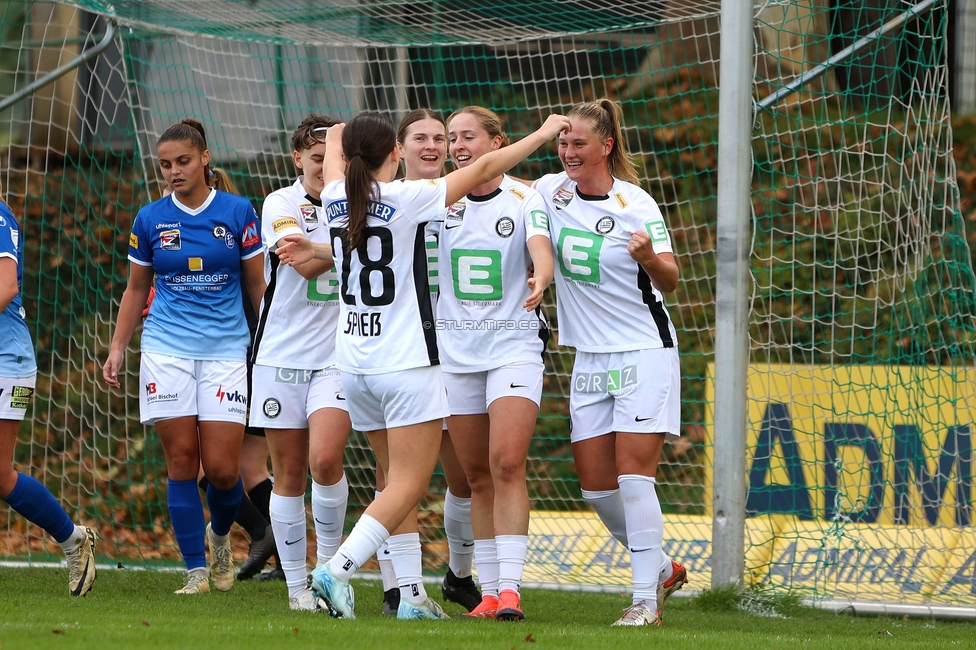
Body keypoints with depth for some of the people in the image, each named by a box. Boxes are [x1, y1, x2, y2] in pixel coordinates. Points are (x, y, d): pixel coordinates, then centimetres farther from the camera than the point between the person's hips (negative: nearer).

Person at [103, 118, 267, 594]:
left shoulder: (238, 212, 1)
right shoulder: (150, 219, 6)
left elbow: (257, 286, 7)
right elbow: (136, 290, 15)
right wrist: (117, 349, 9)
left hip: (226, 349, -1)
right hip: (166, 352, 1)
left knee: (222, 467, -7)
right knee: (182, 462, -5)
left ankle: (220, 534, 25)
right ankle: (196, 570, 0)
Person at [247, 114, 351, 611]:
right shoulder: (281, 204, -3)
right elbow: (306, 264, -18)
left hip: (337, 356, 1)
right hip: (282, 356, -1)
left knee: (325, 459, -18)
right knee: (289, 474, 2)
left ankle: (330, 560, 2)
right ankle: (296, 583, 12)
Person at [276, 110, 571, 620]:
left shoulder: (335, 199, 3)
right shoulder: (407, 198, -11)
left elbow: (333, 148, 27)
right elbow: (483, 169, -3)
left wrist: (337, 136, 50)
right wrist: (542, 135, 9)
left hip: (354, 364, 7)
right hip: (406, 363, -7)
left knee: (398, 479, 14)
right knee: (409, 484, -6)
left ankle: (405, 594, 11)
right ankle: (337, 569, -22)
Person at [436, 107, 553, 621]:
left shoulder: (525, 198, -4)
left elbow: (541, 250, -20)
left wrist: (540, 279, -41)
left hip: (514, 345, -3)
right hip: (455, 351, 3)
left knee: (507, 463, -17)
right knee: (476, 476, 5)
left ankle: (510, 587, -20)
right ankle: (488, 591, 11)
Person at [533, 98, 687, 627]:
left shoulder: (635, 205, -12)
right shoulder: (552, 191, 2)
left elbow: (669, 281, -17)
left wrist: (650, 258, -38)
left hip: (643, 351, -6)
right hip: (590, 359, 6)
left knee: (632, 475, -13)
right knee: (594, 485, 5)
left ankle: (645, 600, -7)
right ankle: (661, 568, 25)